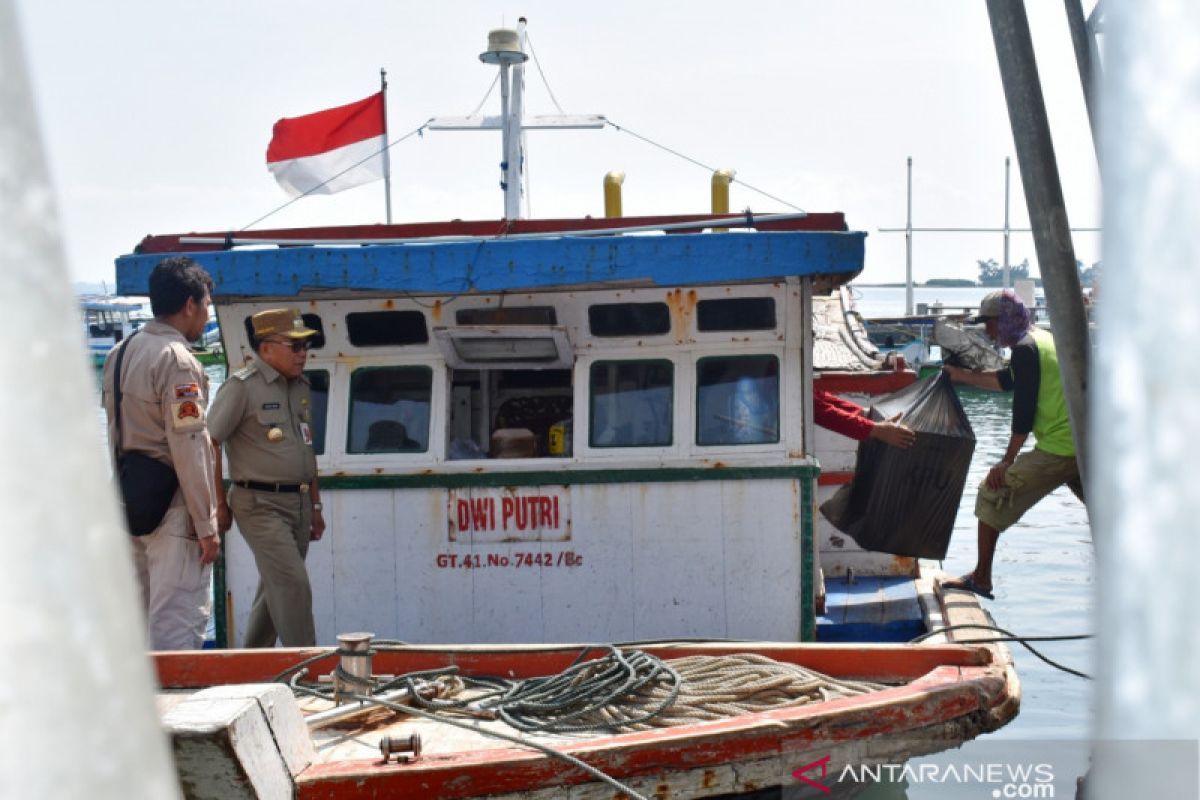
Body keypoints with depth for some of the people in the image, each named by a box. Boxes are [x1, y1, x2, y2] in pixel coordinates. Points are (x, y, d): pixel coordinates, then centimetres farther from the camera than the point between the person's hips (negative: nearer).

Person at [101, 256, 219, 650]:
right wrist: (206, 525, -14)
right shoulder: (177, 360, -15)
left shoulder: (119, 354, 12)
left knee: (140, 617, 15)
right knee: (177, 624, -7)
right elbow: (188, 449, -17)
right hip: (172, 510, -9)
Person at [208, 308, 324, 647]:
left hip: (298, 503, 8)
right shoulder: (242, 386, -9)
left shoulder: (300, 386, 14)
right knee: (293, 584, -14)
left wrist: (315, 506, 20)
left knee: (276, 588, 12)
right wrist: (220, 505, -11)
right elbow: (208, 444, -11)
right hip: (260, 504, -8)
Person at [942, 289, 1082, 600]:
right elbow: (1006, 381, 33)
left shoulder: (1025, 348, -8)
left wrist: (1007, 461, -7)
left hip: (1057, 450, -9)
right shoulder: (1046, 339, 19)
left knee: (993, 494, 1)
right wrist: (963, 375, 39)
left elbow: (1023, 411, -12)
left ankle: (981, 577, 3)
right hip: (1086, 448, 9)